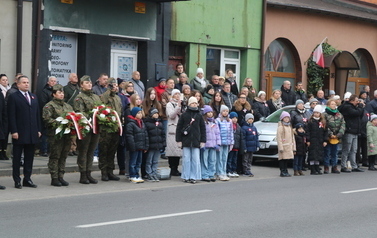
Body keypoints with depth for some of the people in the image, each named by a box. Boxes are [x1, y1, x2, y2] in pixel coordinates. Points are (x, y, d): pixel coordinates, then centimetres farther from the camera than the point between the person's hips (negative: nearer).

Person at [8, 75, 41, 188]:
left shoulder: (34, 97, 17)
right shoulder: (13, 97, -2)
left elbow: (37, 114, 16)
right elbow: (11, 116, -8)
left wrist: (38, 130, 9)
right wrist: (14, 131, -15)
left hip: (32, 133, 6)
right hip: (19, 133, -5)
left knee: (29, 157, 8)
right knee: (17, 157, 2)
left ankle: (27, 179, 15)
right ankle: (17, 180, 7)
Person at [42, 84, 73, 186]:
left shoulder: (68, 106, 20)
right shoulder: (49, 106, -2)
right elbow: (46, 118, -13)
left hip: (67, 134, 7)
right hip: (55, 135, -6)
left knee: (63, 156, 9)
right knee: (55, 156, -3)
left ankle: (61, 177, 15)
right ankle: (54, 178, 1)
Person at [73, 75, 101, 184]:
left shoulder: (96, 97, 20)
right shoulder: (79, 97, -4)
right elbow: (79, 112, -15)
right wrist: (89, 119, -25)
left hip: (95, 127, 7)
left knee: (91, 151, 10)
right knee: (83, 151, -1)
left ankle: (88, 173, 16)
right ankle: (83, 175, 3)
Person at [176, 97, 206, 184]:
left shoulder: (199, 116, 10)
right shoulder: (184, 115, 4)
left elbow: (203, 129, 11)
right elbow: (179, 128, 4)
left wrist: (203, 141, 5)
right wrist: (179, 140, -2)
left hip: (196, 141, 1)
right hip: (186, 141, -1)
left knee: (196, 159, -1)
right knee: (186, 159, 1)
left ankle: (194, 177, 6)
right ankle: (186, 177, 8)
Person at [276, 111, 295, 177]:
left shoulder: (290, 127, 17)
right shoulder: (280, 127, -6)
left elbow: (292, 137, 20)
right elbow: (278, 138, -12)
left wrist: (294, 147, 15)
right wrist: (280, 147, -18)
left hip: (289, 146, 7)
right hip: (283, 146, -7)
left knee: (286, 159, 10)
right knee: (283, 159, -6)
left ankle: (285, 171, 16)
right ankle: (282, 172, -4)